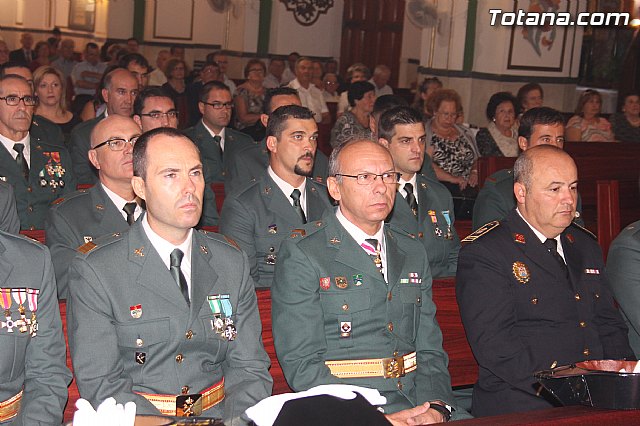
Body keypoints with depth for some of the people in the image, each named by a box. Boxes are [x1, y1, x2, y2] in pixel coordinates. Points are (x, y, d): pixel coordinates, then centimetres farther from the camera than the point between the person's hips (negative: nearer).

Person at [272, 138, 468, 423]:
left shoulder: (413, 254, 15)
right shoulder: (302, 253, -4)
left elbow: (429, 350, 15)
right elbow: (302, 364, -10)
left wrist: (436, 406, -5)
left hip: (419, 408, 5)